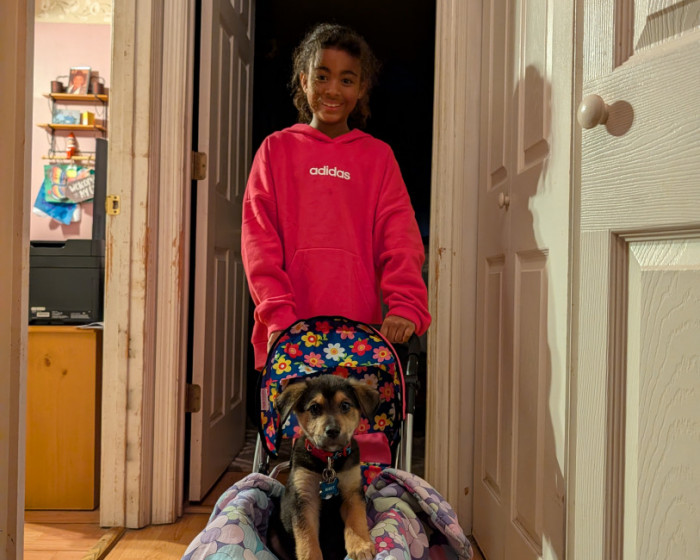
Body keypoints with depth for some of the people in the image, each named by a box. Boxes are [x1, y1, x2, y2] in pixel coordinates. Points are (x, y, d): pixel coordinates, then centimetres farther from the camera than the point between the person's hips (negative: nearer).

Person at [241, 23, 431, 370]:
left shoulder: (378, 156, 13)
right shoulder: (276, 149, 11)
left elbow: (401, 240, 4)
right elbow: (258, 237, 2)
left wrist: (406, 305, -14)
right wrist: (278, 313, -12)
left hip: (359, 329, 1)